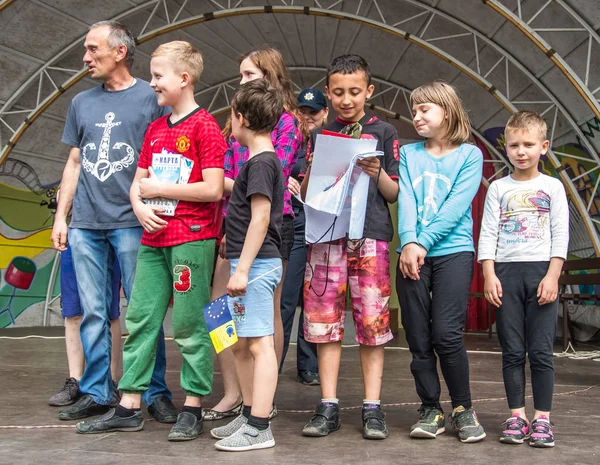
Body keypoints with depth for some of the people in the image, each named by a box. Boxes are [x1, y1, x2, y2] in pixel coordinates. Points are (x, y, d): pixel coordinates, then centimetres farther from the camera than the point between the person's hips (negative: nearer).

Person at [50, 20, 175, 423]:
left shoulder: (151, 98, 1)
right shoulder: (82, 103, 16)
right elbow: (74, 163, 18)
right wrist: (61, 216, 12)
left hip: (132, 223, -4)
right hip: (86, 225, 5)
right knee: (94, 313, 8)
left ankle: (155, 393, 10)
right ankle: (96, 392, 17)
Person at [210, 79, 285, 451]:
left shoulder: (261, 162, -13)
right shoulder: (265, 159, 17)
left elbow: (260, 217, -19)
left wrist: (243, 268, -21)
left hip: (256, 263, -10)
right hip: (252, 263, 10)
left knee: (259, 344, -7)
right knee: (241, 344, 16)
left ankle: (259, 429, -2)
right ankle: (249, 416, 26)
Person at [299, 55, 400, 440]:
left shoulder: (383, 133, 9)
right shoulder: (319, 136, 15)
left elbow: (395, 194, 7)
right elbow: (305, 194, 14)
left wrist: (378, 174, -12)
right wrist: (312, 171, -5)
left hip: (371, 236, -2)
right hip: (326, 235, 2)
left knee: (373, 322, -2)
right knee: (325, 321, 1)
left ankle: (373, 407, 7)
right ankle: (329, 406, 10)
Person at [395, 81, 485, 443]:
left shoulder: (469, 155, 4)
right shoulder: (409, 154, 13)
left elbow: (457, 206, -7)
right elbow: (406, 200, 1)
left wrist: (424, 242, -16)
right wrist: (409, 242, -15)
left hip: (453, 252, -3)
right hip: (413, 253, 3)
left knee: (447, 334, -11)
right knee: (418, 338, 3)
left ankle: (463, 408, 8)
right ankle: (431, 410, 15)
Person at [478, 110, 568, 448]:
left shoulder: (552, 187, 6)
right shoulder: (498, 188, 10)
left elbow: (560, 235, 1)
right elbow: (488, 234, 5)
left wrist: (552, 276, -9)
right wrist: (489, 274, -5)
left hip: (541, 271, -1)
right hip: (506, 272, 2)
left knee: (541, 351, -1)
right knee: (512, 351, 4)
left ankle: (543, 419, 6)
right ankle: (517, 416, 10)